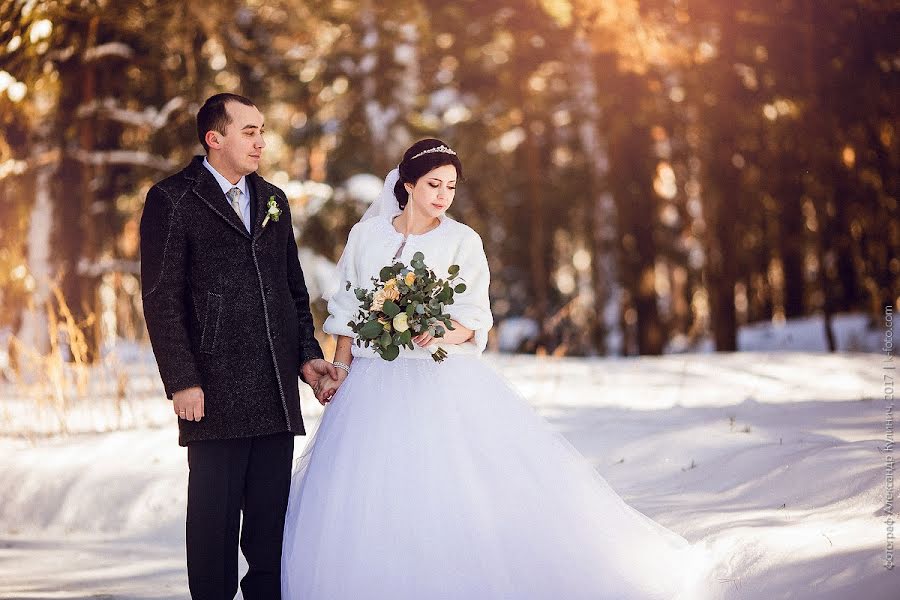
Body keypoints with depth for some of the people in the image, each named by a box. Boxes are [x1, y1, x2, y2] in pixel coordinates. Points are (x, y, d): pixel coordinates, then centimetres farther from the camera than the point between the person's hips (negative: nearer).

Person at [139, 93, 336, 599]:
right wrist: (182, 381, -13)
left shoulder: (273, 201, 16)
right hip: (214, 390, -5)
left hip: (277, 391, 5)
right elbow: (161, 299, -7)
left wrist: (307, 353, 9)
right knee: (215, 515, 0)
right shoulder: (173, 201, -3)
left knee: (272, 515, 8)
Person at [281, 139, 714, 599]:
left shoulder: (462, 241, 0)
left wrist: (442, 333, -25)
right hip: (375, 386, 2)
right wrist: (340, 370, 2)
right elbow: (348, 310, 11)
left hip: (444, 386, -2)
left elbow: (472, 321, -4)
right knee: (366, 505, 1)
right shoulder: (366, 235, 6)